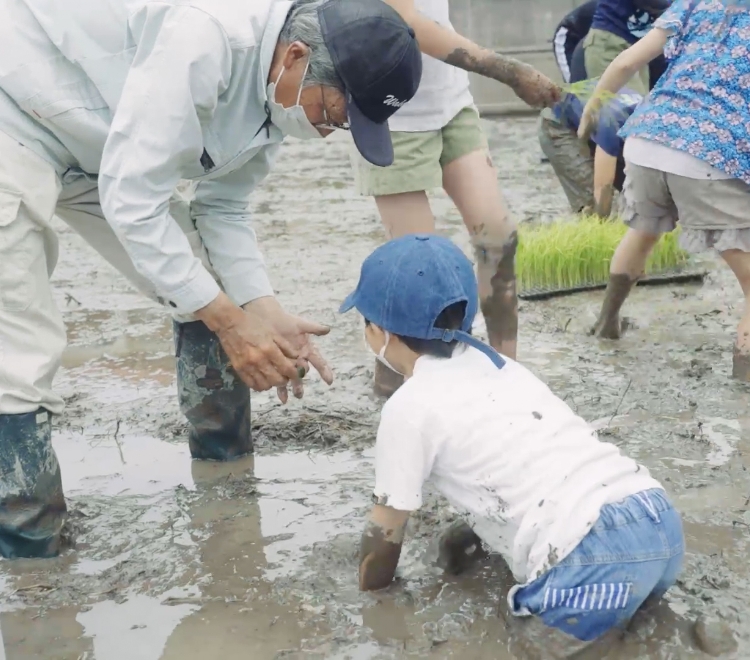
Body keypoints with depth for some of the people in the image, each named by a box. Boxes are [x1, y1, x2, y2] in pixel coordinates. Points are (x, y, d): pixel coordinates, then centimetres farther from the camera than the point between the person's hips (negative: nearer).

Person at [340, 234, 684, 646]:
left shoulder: (409, 406, 1)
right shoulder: (497, 364, 22)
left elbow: (385, 533, 10)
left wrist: (370, 600, 26)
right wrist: (464, 538, 35)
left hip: (595, 566, -8)